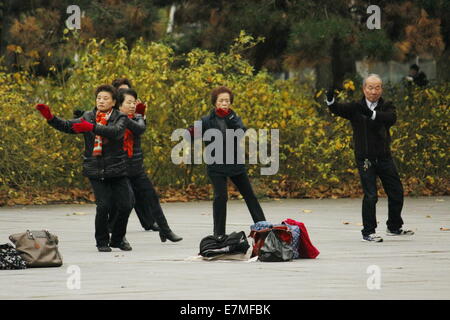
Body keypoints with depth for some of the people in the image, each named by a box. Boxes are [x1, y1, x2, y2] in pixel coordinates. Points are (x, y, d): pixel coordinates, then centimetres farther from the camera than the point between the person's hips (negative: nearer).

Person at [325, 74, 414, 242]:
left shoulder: (386, 107, 2)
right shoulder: (356, 108, -1)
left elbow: (391, 118, -20)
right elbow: (338, 109, -16)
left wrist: (372, 114, -37)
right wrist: (330, 100, -39)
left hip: (384, 157, 3)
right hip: (365, 158, -3)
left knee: (396, 192, 11)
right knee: (370, 195, -10)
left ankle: (394, 227, 30)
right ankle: (368, 232, 1)